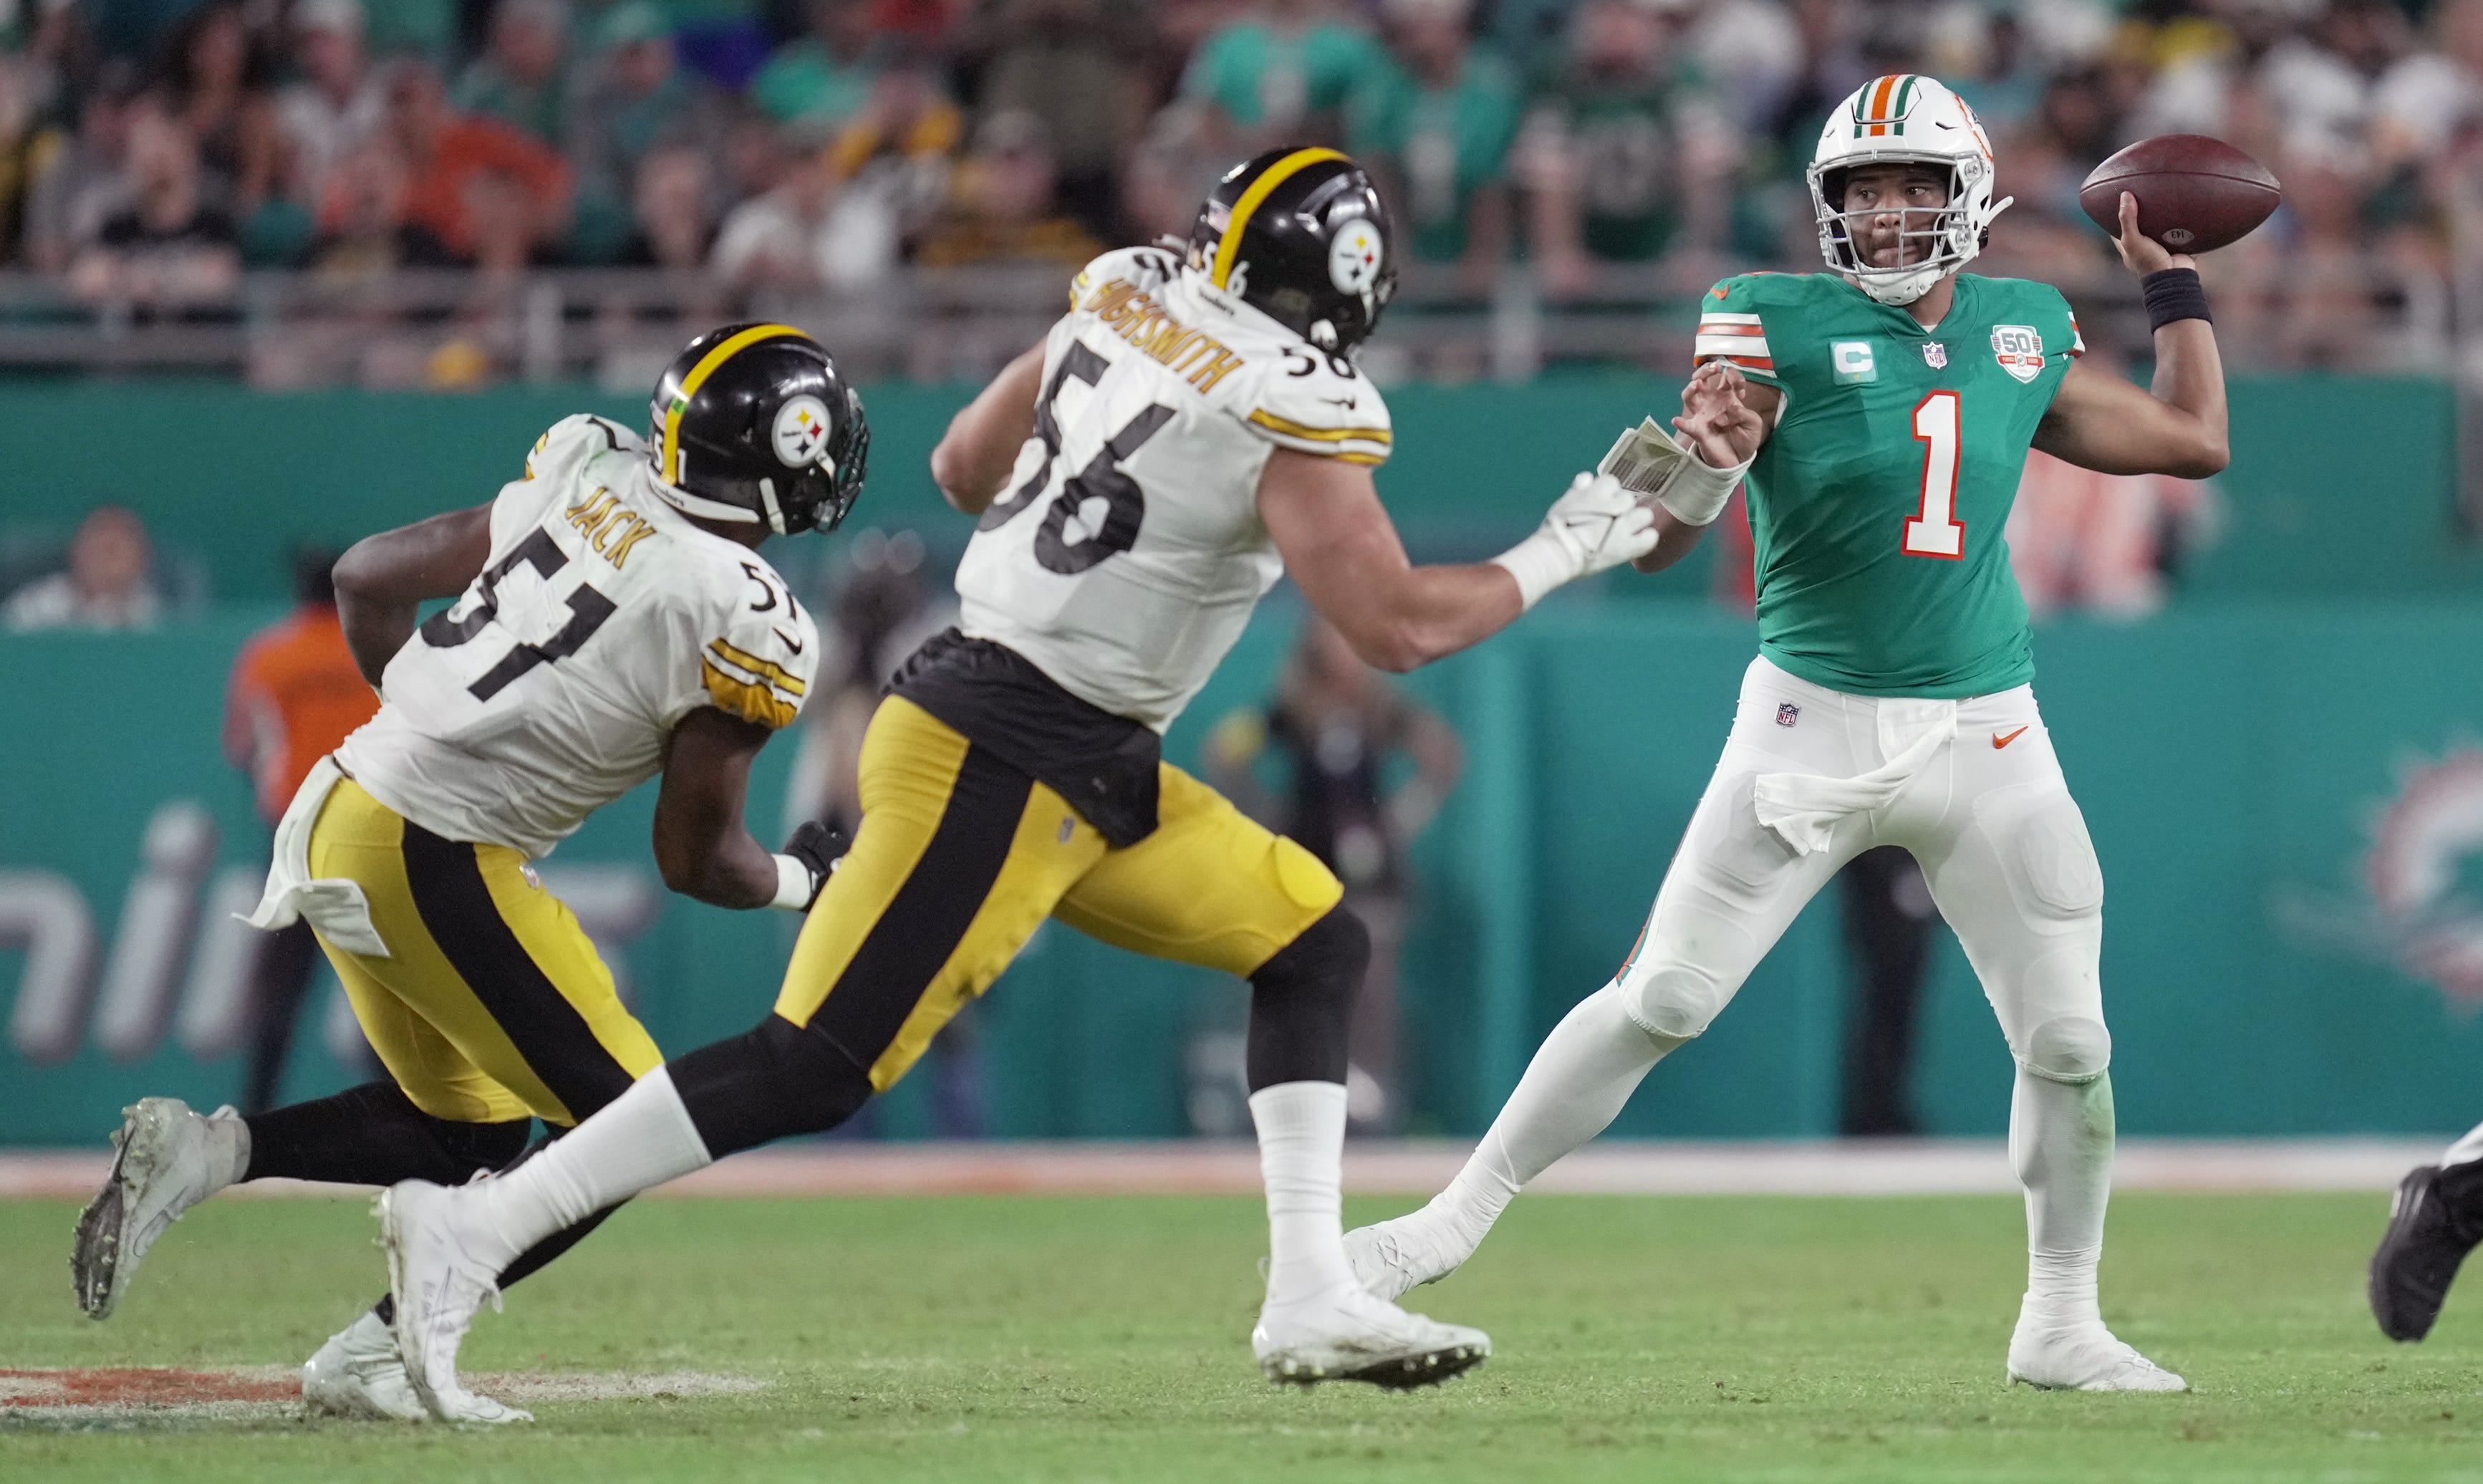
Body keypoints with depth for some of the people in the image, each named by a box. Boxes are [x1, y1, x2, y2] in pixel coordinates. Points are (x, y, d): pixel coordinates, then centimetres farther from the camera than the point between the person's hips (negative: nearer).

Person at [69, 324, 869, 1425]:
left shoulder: (584, 481, 6)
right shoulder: (750, 624, -13)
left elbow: (367, 579, 14)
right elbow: (694, 859, -5)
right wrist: (801, 881, 16)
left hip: (341, 817, 8)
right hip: (429, 868, -8)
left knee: (469, 1131, 23)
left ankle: (204, 1152, 6)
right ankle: (373, 1357, -3)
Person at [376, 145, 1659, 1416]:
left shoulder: (1120, 299, 9)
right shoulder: (1296, 412, -14)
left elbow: (963, 469, 18)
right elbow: (1397, 627, -13)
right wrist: (1561, 554, 0)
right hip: (991, 761, -10)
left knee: (1314, 945, 13)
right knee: (815, 1070, -11)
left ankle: (1310, 1302, 9)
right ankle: (473, 1231, -11)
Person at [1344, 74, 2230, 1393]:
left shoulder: (2023, 338, 6)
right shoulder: (1781, 326, -7)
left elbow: (2193, 442, 17)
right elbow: (1659, 539, -12)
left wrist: (2169, 274, 17)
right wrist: (1702, 457, -34)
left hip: (1987, 739, 3)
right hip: (1812, 727, -3)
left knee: (2067, 1041, 2)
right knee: (1658, 1000, -6)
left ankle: (2061, 1325, 18)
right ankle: (1451, 1225, 4)